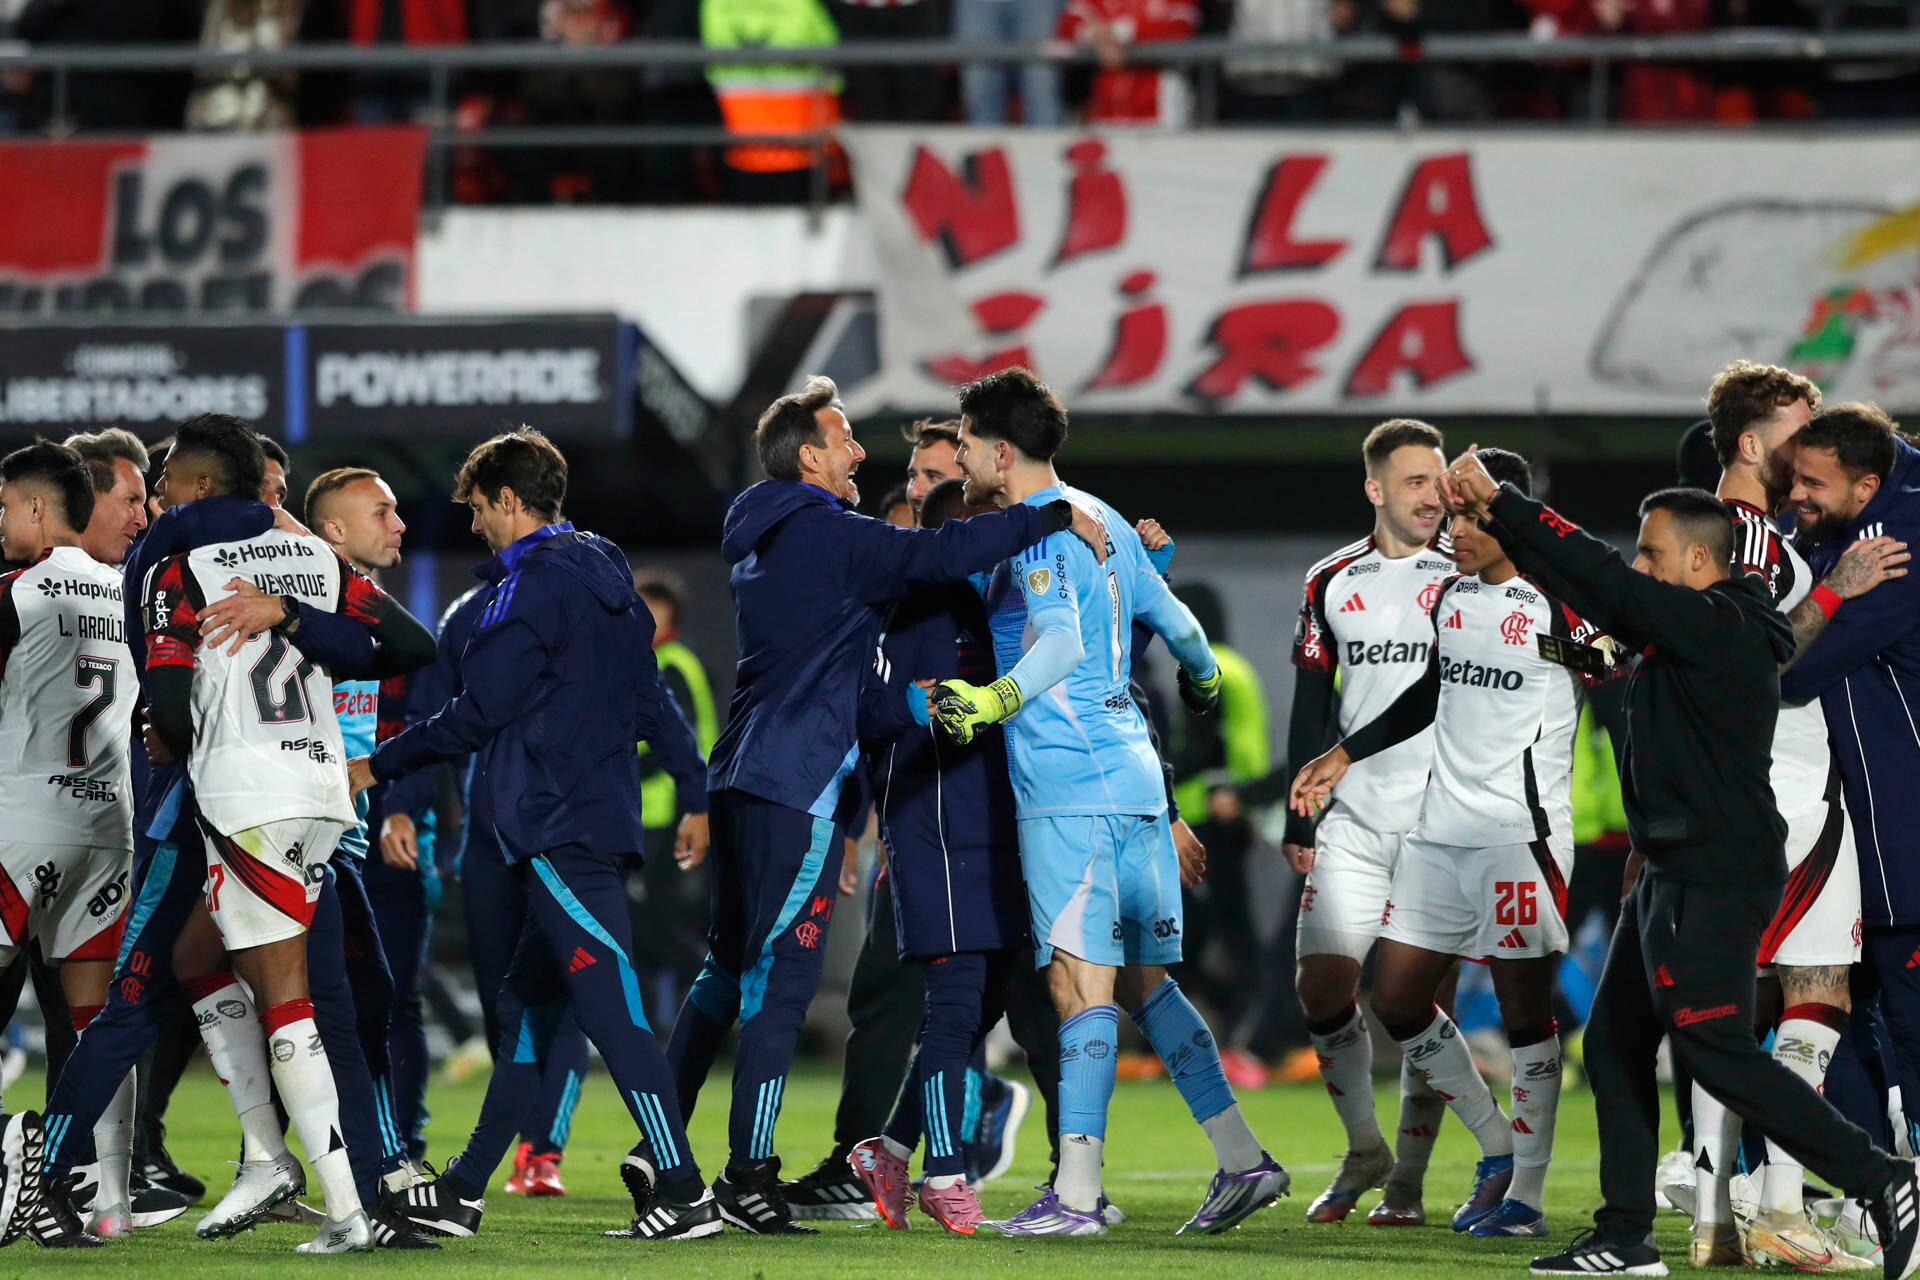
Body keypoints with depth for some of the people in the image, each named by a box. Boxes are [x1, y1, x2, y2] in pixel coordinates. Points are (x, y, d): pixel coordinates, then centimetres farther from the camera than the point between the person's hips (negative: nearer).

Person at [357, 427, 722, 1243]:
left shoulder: (533, 585, -11)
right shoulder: (603, 577, 17)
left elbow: (479, 711, -11)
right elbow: (650, 700, 20)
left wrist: (380, 766, 0)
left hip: (558, 829, -10)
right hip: (605, 818, 10)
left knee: (610, 1006, -13)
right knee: (528, 1002, 13)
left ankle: (684, 1193, -18)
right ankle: (465, 1190, 18)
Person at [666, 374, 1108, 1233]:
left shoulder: (767, 541, 18)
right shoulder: (828, 535, -10)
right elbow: (942, 555, -21)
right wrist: (1056, 519, -15)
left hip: (742, 776, 9)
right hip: (799, 783, -9)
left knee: (731, 966, 17)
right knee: (782, 971, -8)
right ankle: (747, 1176, -10)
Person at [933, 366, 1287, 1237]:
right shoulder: (1100, 520, 17)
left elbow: (1062, 639, -25)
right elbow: (1172, 620, 26)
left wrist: (994, 700, -40)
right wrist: (1203, 677, 47)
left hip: (1069, 785, -9)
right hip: (1132, 776, 9)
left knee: (1081, 979, -12)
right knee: (1143, 982, 13)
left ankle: (1076, 1192, -16)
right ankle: (1242, 1159, 11)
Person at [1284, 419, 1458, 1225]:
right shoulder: (1332, 584, 10)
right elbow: (1311, 710, 14)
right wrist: (1298, 820, 9)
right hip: (1353, 820, 3)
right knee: (1322, 985, -5)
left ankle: (1408, 1181, 5)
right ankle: (1364, 1150, 15)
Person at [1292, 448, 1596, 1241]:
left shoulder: (1559, 603, -11)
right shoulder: (1451, 595, 13)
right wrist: (1345, 756, 30)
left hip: (1521, 831, -8)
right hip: (1439, 831, 8)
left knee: (1524, 1007, -4)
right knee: (1397, 999, 7)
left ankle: (1527, 1195, 3)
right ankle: (1498, 1151, 21)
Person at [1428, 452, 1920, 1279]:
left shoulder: (1718, 626, -15)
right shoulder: (1684, 631, 14)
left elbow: (1600, 580, -17)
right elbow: (1597, 595, 17)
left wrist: (1502, 503, -10)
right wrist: (1493, 519, 12)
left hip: (1717, 878, -11)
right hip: (1677, 873, 11)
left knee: (1716, 1051, -12)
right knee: (1614, 1045, 11)